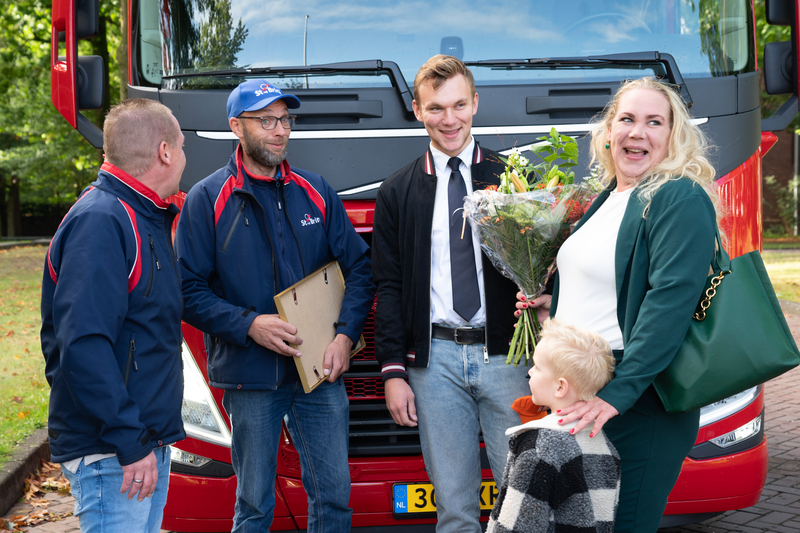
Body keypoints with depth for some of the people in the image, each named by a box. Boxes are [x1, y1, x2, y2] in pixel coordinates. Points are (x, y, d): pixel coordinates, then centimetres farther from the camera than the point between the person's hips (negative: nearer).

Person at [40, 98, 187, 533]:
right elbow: (83, 346, -25)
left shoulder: (147, 219, 14)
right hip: (111, 456, -10)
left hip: (150, 440, 10)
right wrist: (129, 443, -24)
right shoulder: (98, 222, -17)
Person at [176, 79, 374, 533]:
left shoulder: (315, 191, 10)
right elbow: (189, 291, -4)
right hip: (249, 377, -3)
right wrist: (248, 325, -16)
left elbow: (359, 267, 9)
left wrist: (346, 335, -5)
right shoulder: (207, 199, 0)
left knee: (334, 496, 4)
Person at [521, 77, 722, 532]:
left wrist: (617, 394, -26)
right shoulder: (604, 200, 16)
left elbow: (670, 302, -21)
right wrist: (557, 304, 9)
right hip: (579, 397, 9)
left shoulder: (682, 199, -11)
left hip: (639, 406, -8)